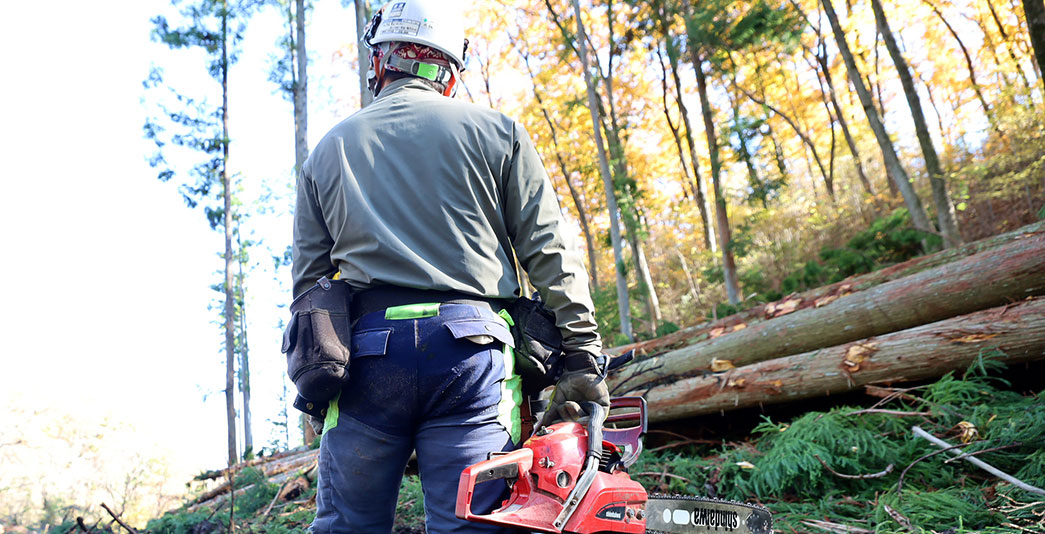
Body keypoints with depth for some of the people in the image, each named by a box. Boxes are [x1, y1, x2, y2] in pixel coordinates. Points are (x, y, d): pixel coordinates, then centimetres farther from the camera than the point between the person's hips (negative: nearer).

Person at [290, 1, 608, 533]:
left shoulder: (327, 150, 16)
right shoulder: (495, 131, 10)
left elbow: (307, 279, 15)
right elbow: (551, 255, 3)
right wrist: (582, 358, 4)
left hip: (366, 352, 2)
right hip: (468, 349, -1)